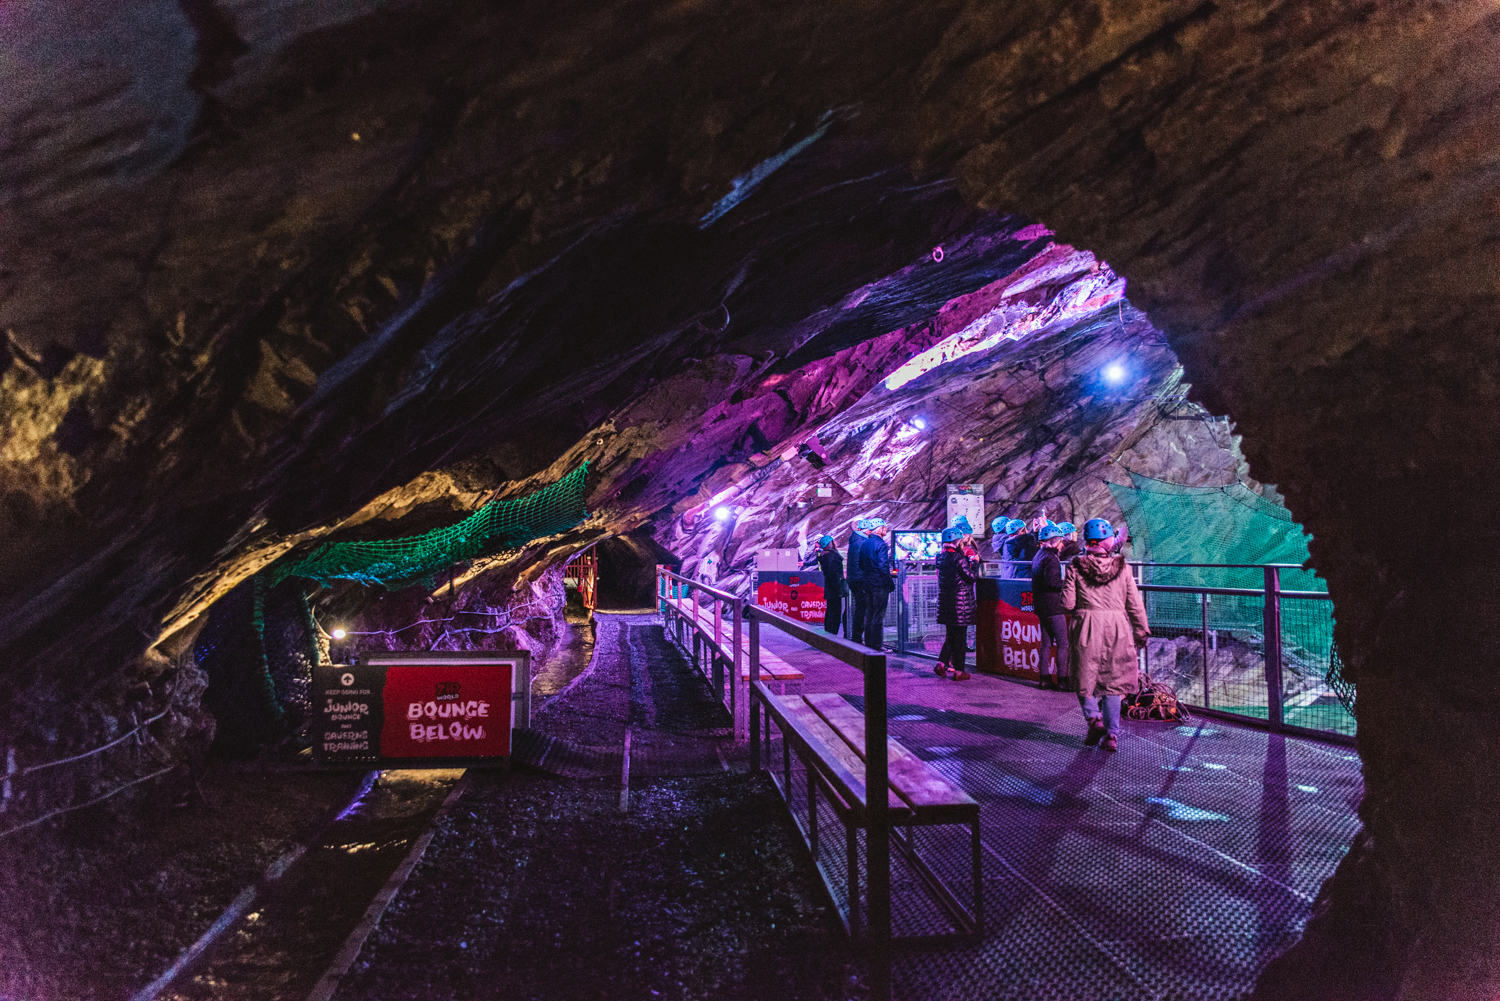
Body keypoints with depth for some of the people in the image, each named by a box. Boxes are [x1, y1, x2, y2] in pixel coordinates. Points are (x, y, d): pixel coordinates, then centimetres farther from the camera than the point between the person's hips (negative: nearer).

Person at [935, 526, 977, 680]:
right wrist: (974, 563, 0)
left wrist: (967, 560, 14)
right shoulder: (958, 557, -18)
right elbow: (971, 577, -15)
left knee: (950, 635, 19)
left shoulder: (940, 557, 5)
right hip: (960, 602, -7)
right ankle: (958, 670, 7)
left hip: (945, 600, 7)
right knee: (960, 637, 2)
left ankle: (942, 663, 10)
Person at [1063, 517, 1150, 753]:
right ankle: (1112, 734, 9)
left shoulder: (1077, 567, -6)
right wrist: (1141, 631, 14)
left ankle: (1094, 718, -6)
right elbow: (1135, 604, 2)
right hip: (1117, 627, 2)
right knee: (1113, 680, 10)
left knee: (1085, 677, 14)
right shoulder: (1122, 567, -1)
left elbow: (1068, 603, -7)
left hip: (1087, 627, -2)